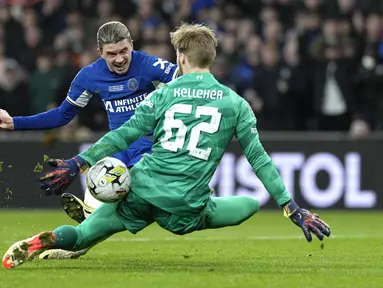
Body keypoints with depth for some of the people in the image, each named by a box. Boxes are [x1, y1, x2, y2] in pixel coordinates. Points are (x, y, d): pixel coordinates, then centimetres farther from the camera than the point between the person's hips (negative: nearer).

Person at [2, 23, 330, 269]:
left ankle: (43, 242, -19)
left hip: (142, 191, 1)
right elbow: (259, 160, 5)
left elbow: (123, 136, 0)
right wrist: (293, 209, 8)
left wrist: (76, 164, 3)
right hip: (185, 209, -1)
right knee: (252, 204, 20)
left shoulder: (163, 94, 5)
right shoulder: (236, 103, 6)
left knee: (82, 235, 13)